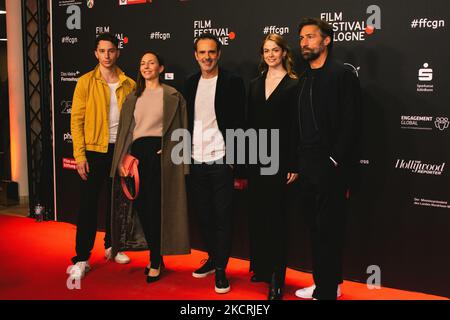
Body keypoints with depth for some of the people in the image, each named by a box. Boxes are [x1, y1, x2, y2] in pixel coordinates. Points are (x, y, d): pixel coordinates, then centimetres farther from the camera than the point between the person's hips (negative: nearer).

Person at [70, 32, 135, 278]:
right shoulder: (86, 82, -3)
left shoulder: (129, 85, 3)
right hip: (93, 150, -3)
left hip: (120, 150, 3)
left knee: (116, 200, 14)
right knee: (88, 203, 0)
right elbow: (76, 120, -5)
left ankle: (111, 246, 30)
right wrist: (80, 154, -11)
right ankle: (82, 258, 7)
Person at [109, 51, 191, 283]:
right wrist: (121, 160, 5)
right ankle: (157, 257, 18)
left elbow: (180, 129, 1)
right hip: (136, 152, 4)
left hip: (160, 153, -4)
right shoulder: (133, 97, 16)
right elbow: (124, 130, 14)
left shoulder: (172, 96, 4)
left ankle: (155, 262, 6)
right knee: (141, 205, 3)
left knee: (155, 207, -5)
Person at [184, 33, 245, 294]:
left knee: (222, 216, 0)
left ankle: (221, 268, 9)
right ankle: (212, 258, 28)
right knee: (204, 214, 12)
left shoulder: (233, 82, -4)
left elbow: (238, 124, -6)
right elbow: (187, 120, 14)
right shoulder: (190, 83, 11)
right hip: (196, 161, 5)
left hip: (220, 160, -5)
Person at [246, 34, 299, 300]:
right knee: (257, 213, 11)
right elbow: (249, 122, 11)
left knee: (276, 215, -2)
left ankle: (277, 277, 5)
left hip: (279, 158, -5)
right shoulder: (255, 84, 11)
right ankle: (261, 267, 25)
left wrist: (294, 165, -11)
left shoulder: (293, 85, -4)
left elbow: (295, 126, -8)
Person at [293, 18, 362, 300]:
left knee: (328, 230, 0)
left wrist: (335, 162, -15)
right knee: (316, 229, 13)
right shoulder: (303, 79, 14)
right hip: (307, 169, 7)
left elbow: (351, 125, -12)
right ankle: (327, 283, 27)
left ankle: (326, 291, 10)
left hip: (331, 169, -7)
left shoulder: (342, 74, -7)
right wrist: (297, 163, 9)